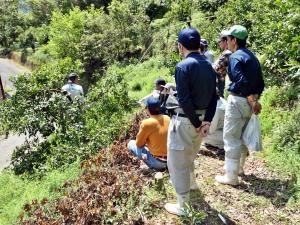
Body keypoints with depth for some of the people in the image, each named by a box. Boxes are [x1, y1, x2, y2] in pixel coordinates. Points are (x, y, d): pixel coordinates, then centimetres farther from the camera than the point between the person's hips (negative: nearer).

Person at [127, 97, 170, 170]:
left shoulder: (146, 123, -18)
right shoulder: (167, 118, 0)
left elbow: (139, 144, -6)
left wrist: (146, 142, 15)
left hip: (158, 161, -6)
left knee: (131, 144, 7)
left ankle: (153, 165, 3)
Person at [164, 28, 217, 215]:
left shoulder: (183, 66, -17)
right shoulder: (208, 65, 6)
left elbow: (184, 100, -22)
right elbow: (213, 96, 4)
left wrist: (196, 123, -13)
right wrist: (207, 121, 0)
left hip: (185, 120, -8)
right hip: (201, 118, 8)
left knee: (177, 162, 7)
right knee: (189, 156, 30)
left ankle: (182, 206, 19)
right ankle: (191, 183, 53)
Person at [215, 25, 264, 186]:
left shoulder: (235, 57, -13)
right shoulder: (252, 57, 14)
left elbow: (242, 82, -24)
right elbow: (260, 83, 13)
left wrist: (254, 102, -17)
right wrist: (255, 99, 7)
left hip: (238, 101, -9)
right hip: (249, 102, 9)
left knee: (231, 137, -2)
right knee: (242, 135, 21)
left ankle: (231, 176, 5)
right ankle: (239, 167, 36)